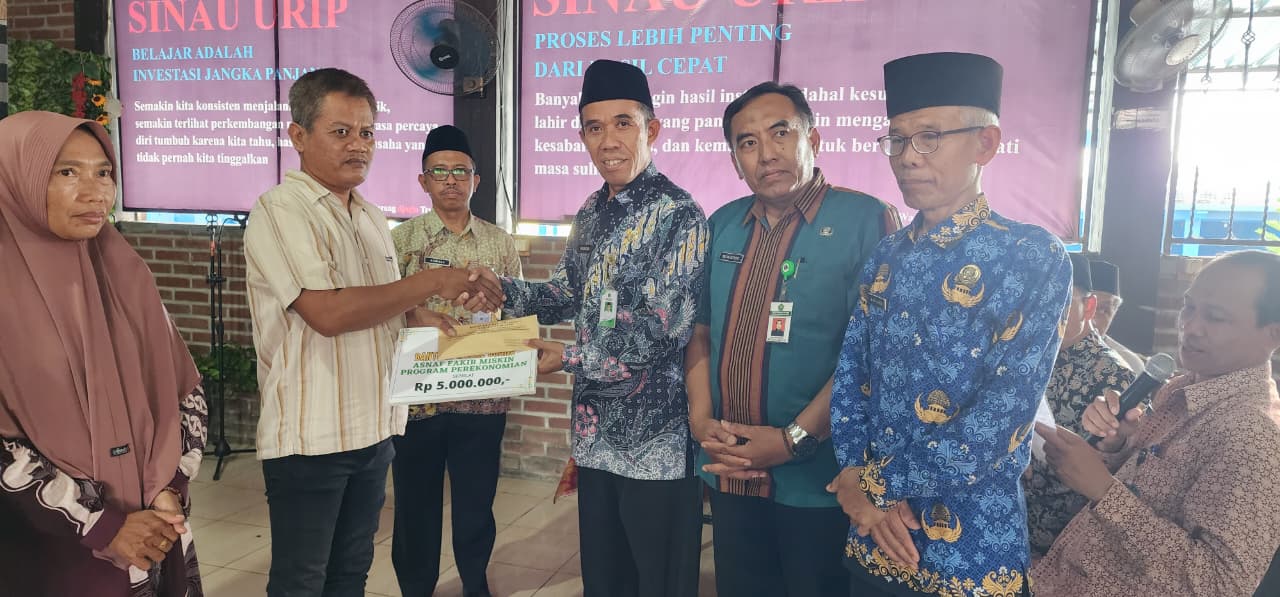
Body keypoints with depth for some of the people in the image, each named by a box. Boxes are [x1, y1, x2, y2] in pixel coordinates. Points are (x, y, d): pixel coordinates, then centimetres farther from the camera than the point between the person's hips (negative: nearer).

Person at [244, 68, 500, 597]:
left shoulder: (371, 217, 11)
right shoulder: (280, 210, -13)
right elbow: (327, 312, -26)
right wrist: (432, 282, -20)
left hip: (374, 429, 7)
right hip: (310, 436, -6)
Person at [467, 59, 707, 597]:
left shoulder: (677, 216, -15)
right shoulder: (594, 211, 9)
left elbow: (665, 328, -21)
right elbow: (568, 295, 16)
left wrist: (571, 358, -15)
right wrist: (502, 289, 0)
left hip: (656, 440, -7)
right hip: (596, 433, 8)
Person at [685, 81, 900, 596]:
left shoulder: (866, 220, -11)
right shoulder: (723, 225, 7)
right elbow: (701, 330, 10)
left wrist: (794, 439, -18)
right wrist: (701, 420, -3)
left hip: (818, 481, -5)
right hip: (730, 473, 5)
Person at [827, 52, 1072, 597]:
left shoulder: (1034, 258, -11)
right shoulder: (885, 259, 6)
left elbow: (1003, 419, -17)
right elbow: (849, 380, 6)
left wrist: (878, 482, -13)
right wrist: (859, 486, -9)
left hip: (973, 550, -4)